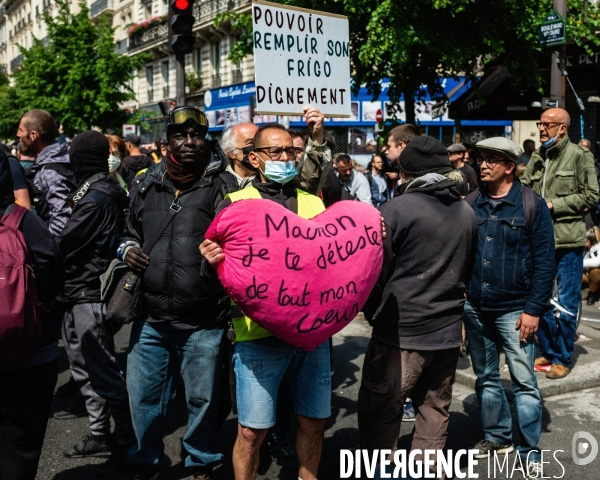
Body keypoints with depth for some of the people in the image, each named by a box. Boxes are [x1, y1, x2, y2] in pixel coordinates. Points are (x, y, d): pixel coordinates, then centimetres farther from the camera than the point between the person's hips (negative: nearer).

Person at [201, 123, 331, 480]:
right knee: (252, 431, 0)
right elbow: (219, 270, -3)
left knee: (313, 422, 12)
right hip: (259, 333, -3)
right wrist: (212, 261, -25)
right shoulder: (236, 203, 2)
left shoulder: (314, 203, 13)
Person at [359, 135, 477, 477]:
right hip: (448, 332, 6)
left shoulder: (397, 209, -12)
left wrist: (374, 314, 9)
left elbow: (376, 270, -7)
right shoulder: (467, 213, 7)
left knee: (380, 414, 4)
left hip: (401, 332, -6)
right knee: (435, 411, 16)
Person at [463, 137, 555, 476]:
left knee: (524, 382, 3)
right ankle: (497, 437, 32)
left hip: (514, 310, -4)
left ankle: (531, 449, 18)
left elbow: (545, 261, -8)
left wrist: (534, 310, -12)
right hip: (475, 309, 4)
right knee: (486, 378, 15)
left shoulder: (533, 205, -7)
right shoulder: (471, 203, 4)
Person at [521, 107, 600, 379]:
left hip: (568, 240, -5)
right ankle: (548, 352, 28)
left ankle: (563, 358, 16)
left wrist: (553, 204, -12)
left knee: (566, 303, 3)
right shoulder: (537, 158, 11)